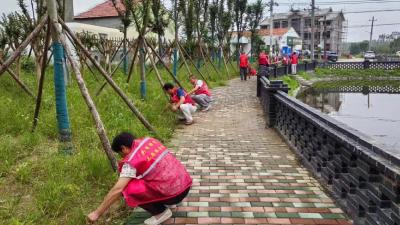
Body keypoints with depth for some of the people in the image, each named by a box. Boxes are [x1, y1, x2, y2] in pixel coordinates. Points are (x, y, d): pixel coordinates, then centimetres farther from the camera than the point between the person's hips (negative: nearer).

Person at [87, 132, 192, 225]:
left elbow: (117, 190, -15)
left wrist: (97, 213, -6)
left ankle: (161, 212, 4)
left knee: (128, 190, -7)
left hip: (175, 193, -8)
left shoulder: (132, 160, -13)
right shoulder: (149, 140, 9)